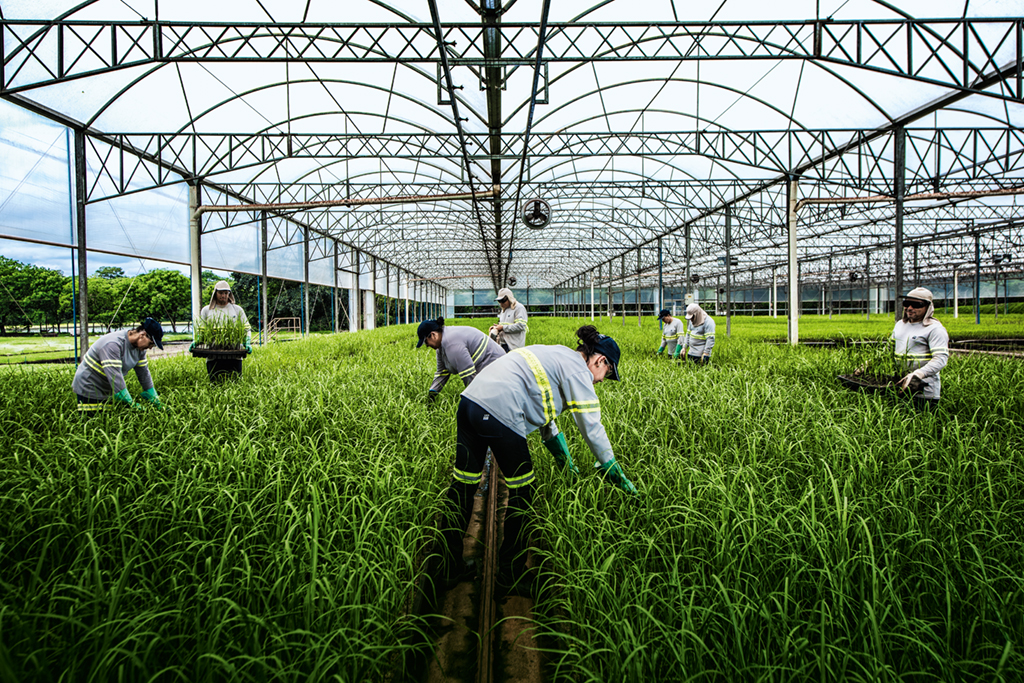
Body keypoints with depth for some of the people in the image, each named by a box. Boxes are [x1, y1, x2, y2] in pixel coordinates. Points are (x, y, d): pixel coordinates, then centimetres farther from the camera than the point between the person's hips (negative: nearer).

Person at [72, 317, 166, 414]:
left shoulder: (139, 346, -5)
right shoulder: (113, 344, -31)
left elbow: (144, 374, 1)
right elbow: (115, 377, -35)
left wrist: (156, 401, -1)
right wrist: (131, 404, -35)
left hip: (108, 390, 8)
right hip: (89, 388, -8)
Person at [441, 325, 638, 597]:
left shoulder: (556, 357, 28)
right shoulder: (578, 368, 1)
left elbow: (543, 411, 32)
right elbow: (592, 427, -1)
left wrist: (563, 459, 36)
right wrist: (615, 472, 10)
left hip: (471, 398, 10)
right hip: (498, 410, -9)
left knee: (463, 483, 15)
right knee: (521, 490, 8)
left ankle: (450, 567, 28)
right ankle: (510, 577, 21)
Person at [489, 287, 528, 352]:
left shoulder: (519, 308, -5)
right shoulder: (503, 310, 21)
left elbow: (520, 326, -16)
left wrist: (503, 327, -13)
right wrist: (496, 327, 8)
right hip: (503, 344, 8)